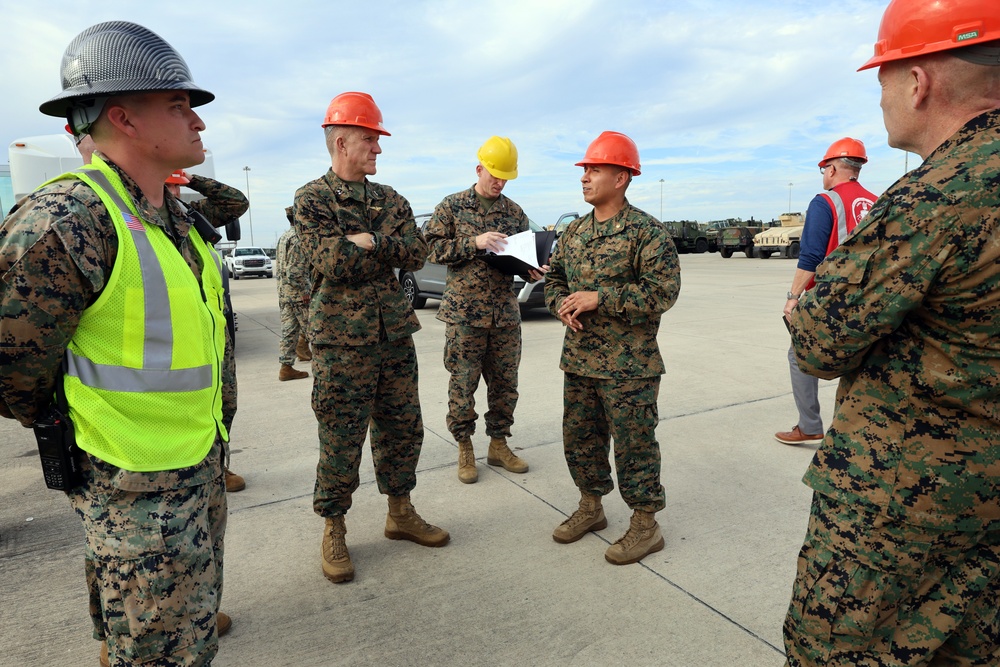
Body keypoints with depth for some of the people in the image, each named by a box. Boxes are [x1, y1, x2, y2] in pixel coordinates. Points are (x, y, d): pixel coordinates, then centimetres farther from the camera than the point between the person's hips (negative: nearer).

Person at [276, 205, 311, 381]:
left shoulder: (284, 237, 17)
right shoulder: (298, 237, -13)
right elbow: (296, 270, -20)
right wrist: (304, 292, -18)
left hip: (283, 292, 9)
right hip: (297, 292, -9)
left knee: (289, 330, 9)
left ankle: (286, 368, 10)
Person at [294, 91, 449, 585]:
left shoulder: (390, 200, 13)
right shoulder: (312, 200, -4)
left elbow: (418, 253, -1)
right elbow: (332, 262, -18)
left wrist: (369, 241, -14)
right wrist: (387, 248, -8)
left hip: (395, 333, 6)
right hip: (342, 339, -5)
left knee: (402, 427, 13)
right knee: (341, 438, 3)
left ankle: (401, 513, 30)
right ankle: (334, 531, 21)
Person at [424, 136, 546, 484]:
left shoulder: (514, 212, 12)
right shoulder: (452, 206, 2)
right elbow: (433, 247, -5)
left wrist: (531, 271, -7)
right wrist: (474, 242, -17)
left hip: (505, 314, 4)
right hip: (464, 312, -3)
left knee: (505, 383, 9)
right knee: (463, 384, 2)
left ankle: (498, 444, 25)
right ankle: (464, 448, 17)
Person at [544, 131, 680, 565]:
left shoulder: (647, 233, -11)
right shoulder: (574, 232, 11)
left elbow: (662, 292, -18)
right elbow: (554, 278, 19)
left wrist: (599, 298, -21)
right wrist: (562, 305, -4)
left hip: (628, 366, -7)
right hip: (578, 359, 7)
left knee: (633, 444, 3)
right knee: (579, 436, 16)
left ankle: (645, 525, 21)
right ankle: (590, 507, 36)